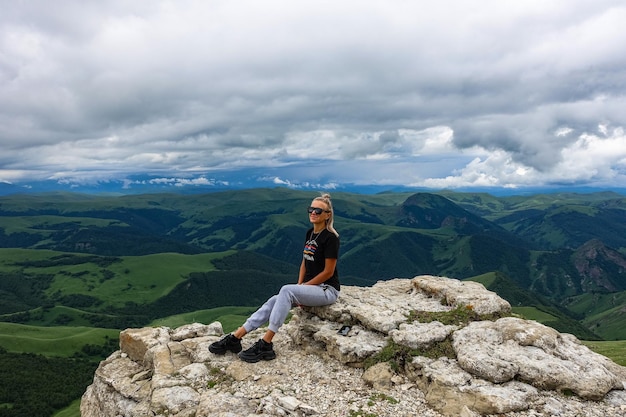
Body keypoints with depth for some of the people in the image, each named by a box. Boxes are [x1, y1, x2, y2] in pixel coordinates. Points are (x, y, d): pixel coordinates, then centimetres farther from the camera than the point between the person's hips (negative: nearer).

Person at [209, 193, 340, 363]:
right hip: (310, 287, 8)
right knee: (273, 302, -12)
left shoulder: (330, 238, -16)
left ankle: (266, 345, -30)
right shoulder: (310, 233, 8)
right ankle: (235, 337, -13)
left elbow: (328, 272, -17)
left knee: (286, 290, -31)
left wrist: (303, 286, -12)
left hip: (327, 290, -7)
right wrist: (299, 286, 2)